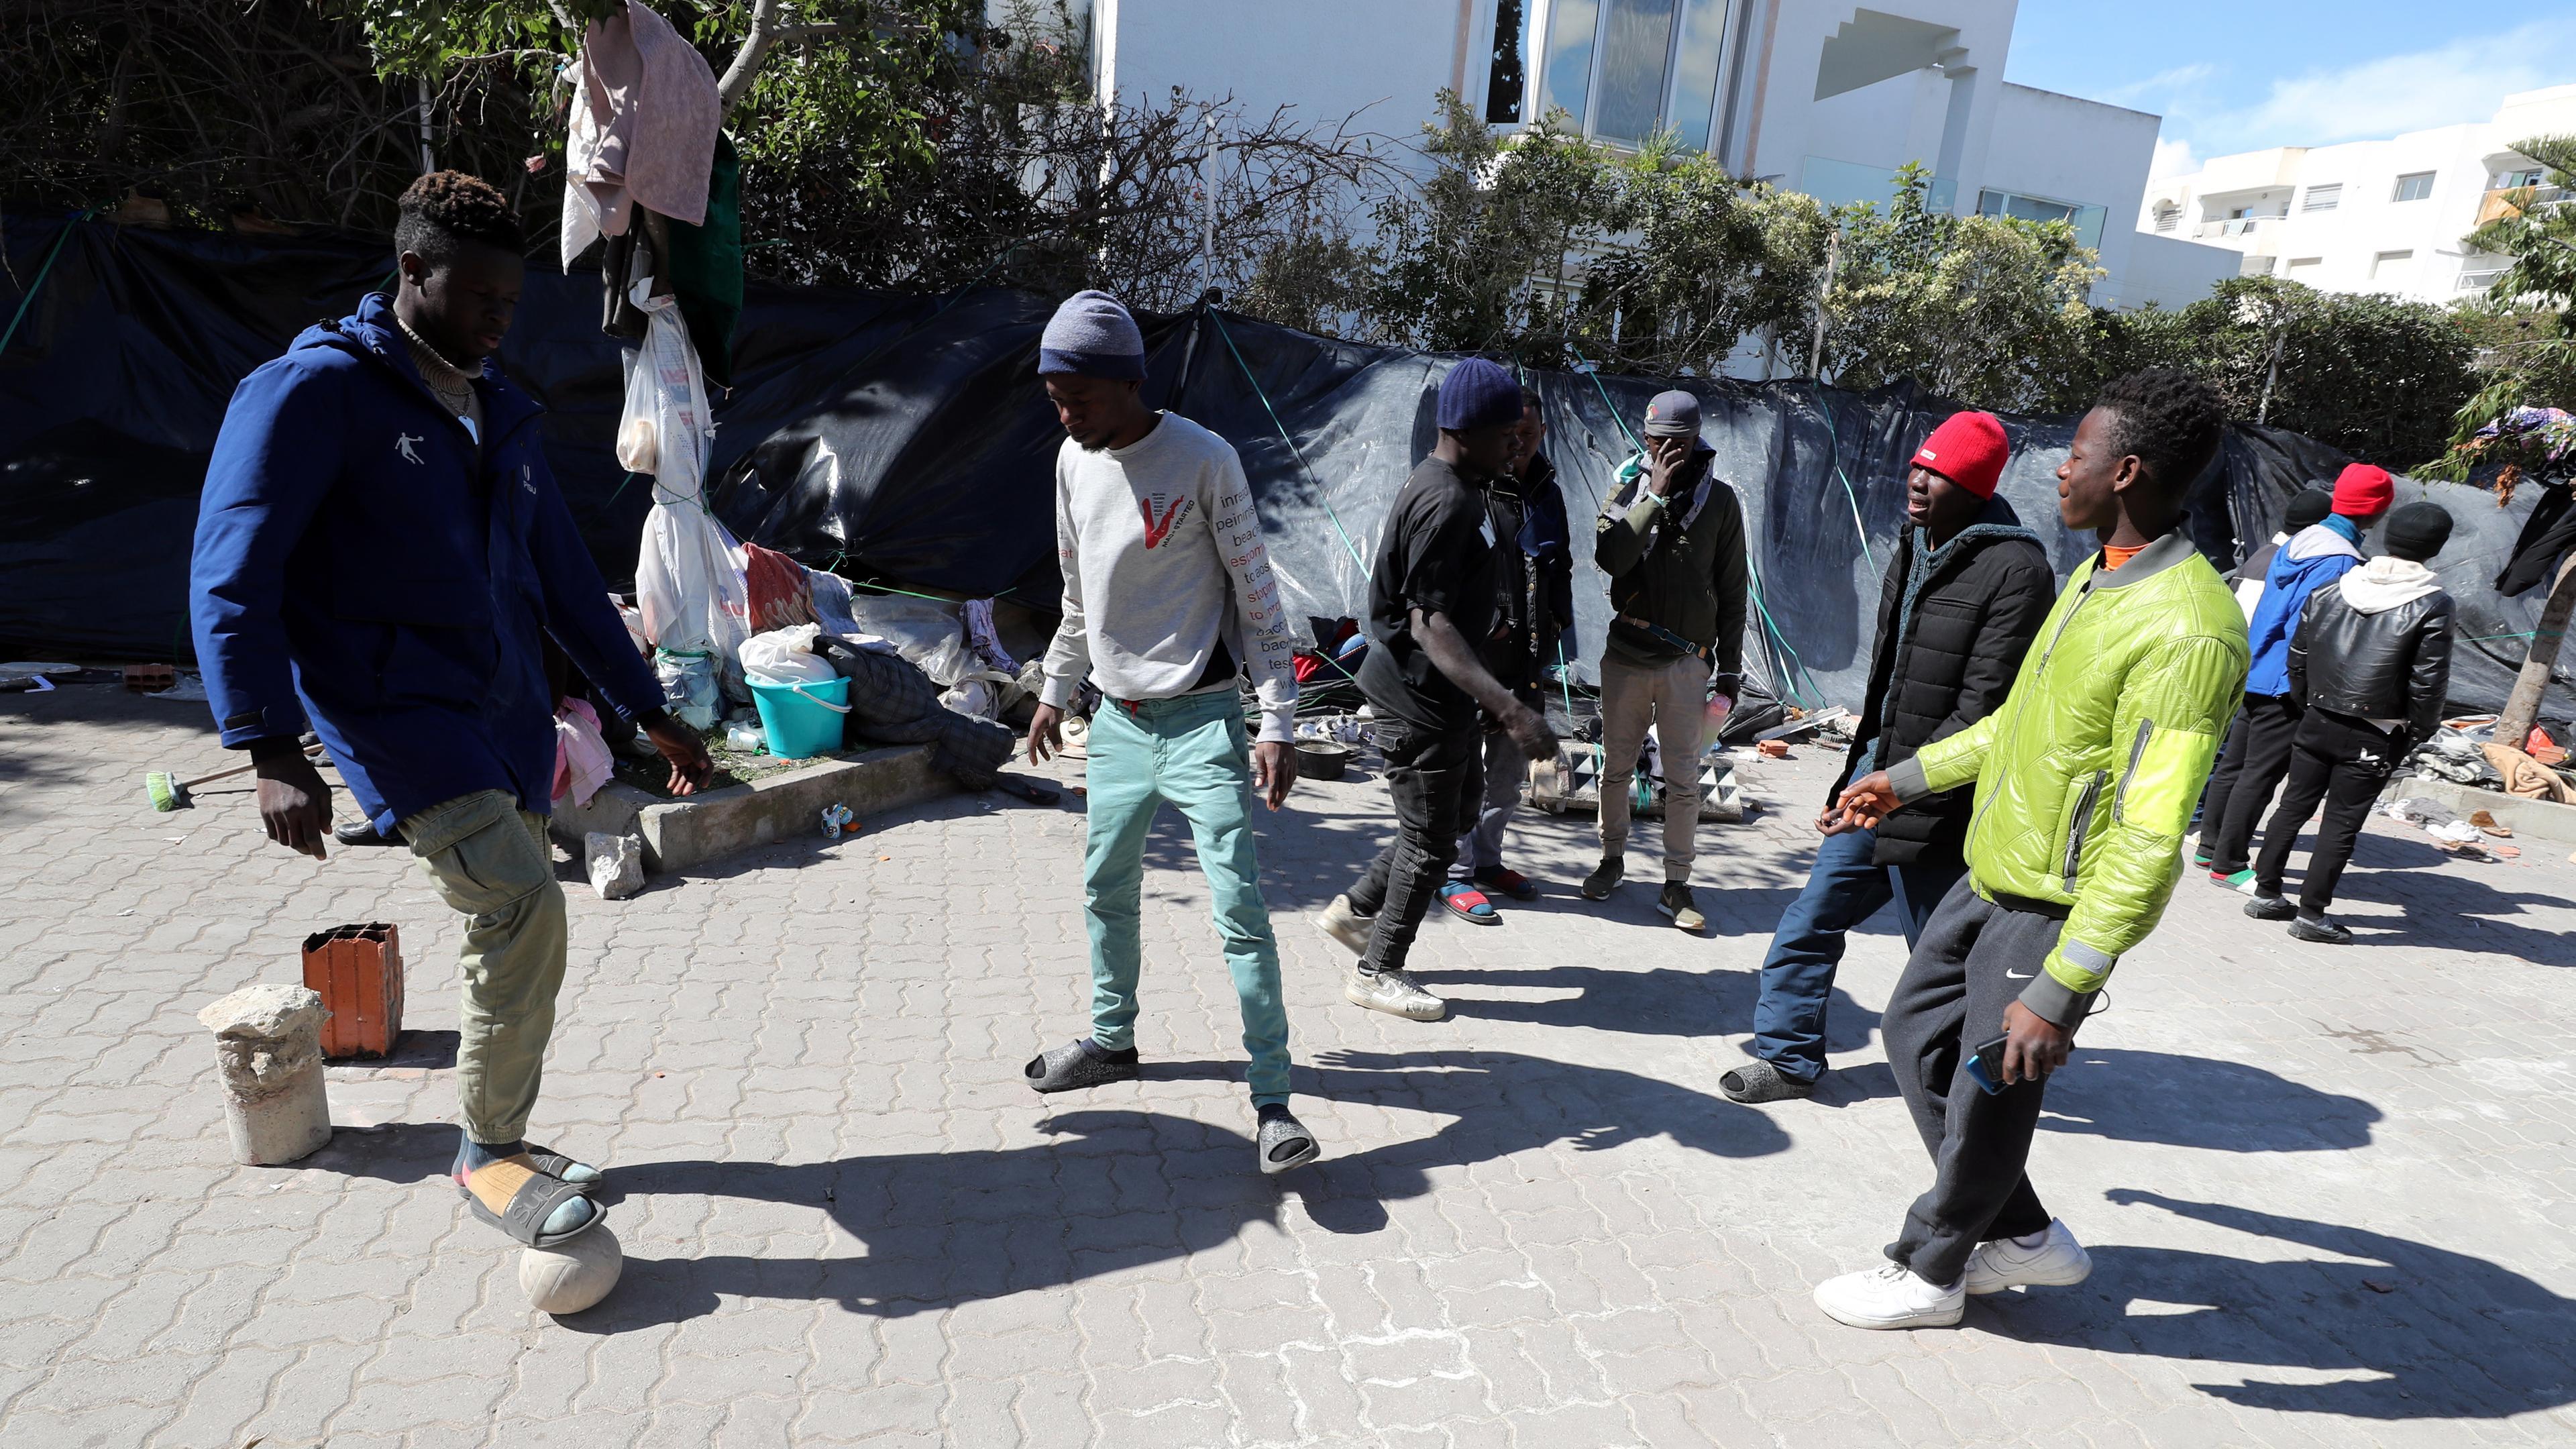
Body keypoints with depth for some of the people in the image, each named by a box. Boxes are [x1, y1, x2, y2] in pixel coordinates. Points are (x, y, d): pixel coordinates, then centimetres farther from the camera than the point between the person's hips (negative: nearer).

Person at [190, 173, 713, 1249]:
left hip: (506, 712, 7)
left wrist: (649, 712, 18)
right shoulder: (315, 391, -6)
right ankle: (488, 1158, 0)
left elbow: (565, 580, 20)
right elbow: (232, 577, -11)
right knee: (523, 910, -20)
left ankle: (497, 1145, 28)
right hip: (392, 707, -7)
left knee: (514, 931, 9)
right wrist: (270, 751, -20)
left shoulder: (498, 412, 15)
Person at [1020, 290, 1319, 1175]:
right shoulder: (1074, 462, 6)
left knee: (1239, 907, -8)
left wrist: (1277, 726, -15)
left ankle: (1272, 1101, -1)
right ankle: (1112, 1041, 36)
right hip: (1117, 720, 7)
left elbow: (1257, 597, -11)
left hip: (1201, 721, -6)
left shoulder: (1204, 461, -13)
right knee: (1106, 890, 16)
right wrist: (1056, 692, 22)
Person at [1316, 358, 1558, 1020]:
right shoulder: (1446, 504, -25)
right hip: (1421, 692, -10)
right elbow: (1430, 624, -31)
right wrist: (1510, 709, -38)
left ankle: (1355, 908, 32)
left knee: (1462, 806, 22)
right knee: (1431, 838, 3)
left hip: (1440, 687, 10)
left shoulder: (1461, 486, 8)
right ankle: (1378, 972, 20)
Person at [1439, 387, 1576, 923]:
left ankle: (1487, 860, 29)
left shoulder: (1547, 494, 14)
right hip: (1475, 652, -8)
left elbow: (1560, 568, 24)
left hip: (1527, 653, 8)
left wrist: (1556, 623, 15)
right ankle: (1455, 874, 10)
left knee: (1512, 765, 15)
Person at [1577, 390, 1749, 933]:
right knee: (1617, 766, 12)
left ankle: (1676, 884, 11)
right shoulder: (1627, 489, 2)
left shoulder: (1720, 500, 1)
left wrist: (1729, 669, 0)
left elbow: (1732, 593, 3)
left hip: (1687, 662, -1)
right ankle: (1613, 857, 29)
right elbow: (1609, 558, -16)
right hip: (1626, 654, 1)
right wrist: (1656, 496, -18)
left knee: (1683, 779, 1)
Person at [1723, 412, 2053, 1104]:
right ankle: (1789, 1057, 24)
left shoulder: (2014, 570, -17)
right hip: (1878, 773, 8)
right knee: (1810, 923, 10)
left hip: (1938, 806, -8)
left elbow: (1981, 710, -21)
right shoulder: (1914, 549, 11)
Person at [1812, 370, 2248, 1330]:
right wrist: (1913, 776, 23)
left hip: (2055, 910, -9)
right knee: (1916, 1034, 18)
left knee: (1988, 1097, 7)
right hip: (1990, 875, 10)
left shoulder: (2187, 630, -26)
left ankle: (1929, 1275, 30)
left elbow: (2150, 842, -29)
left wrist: (2060, 988, -29)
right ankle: (2021, 1236, 35)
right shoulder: (2098, 574, 6)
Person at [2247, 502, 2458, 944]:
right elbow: (2429, 681, -11)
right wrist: (2420, 732, 2)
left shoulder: (2330, 591, 2)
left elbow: (2298, 655, 8)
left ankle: (2266, 893, 17)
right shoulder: (2433, 606, -11)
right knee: (2342, 824, 1)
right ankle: (2311, 913, 4)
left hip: (2318, 722, 4)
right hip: (2375, 737, -4)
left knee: (2293, 806, 13)